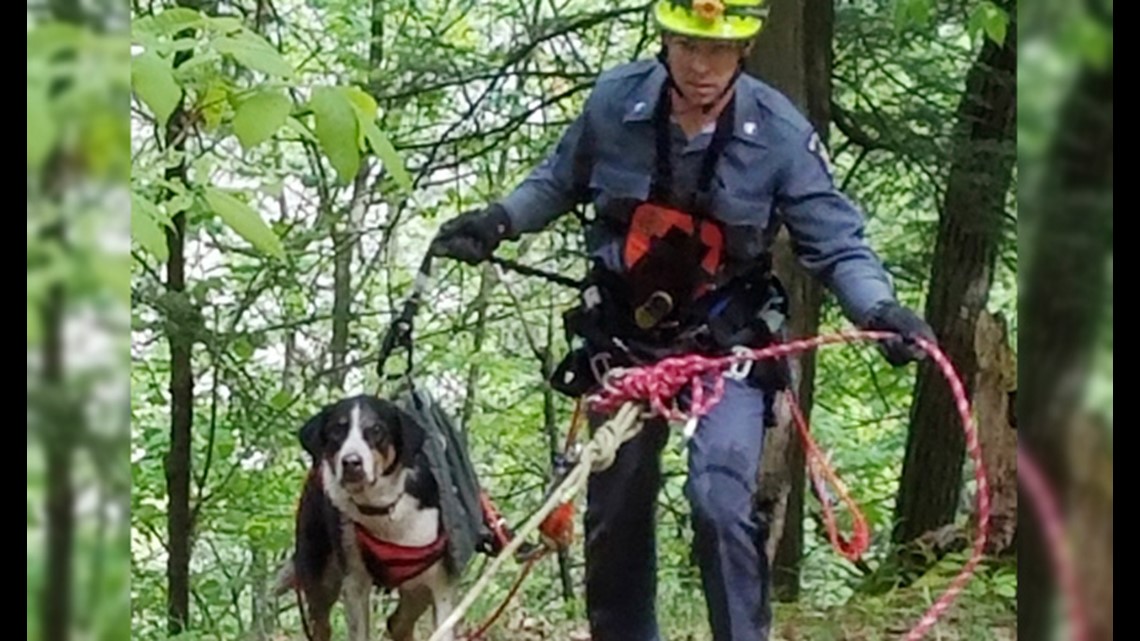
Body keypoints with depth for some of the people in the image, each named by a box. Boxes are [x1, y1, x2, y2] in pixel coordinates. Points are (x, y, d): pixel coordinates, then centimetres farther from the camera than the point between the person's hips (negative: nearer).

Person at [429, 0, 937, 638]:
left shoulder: (780, 130, -18)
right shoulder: (615, 100, -12)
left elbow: (836, 242, -13)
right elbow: (560, 182, 8)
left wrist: (879, 311, -30)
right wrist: (500, 219, -7)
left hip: (727, 344, -3)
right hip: (625, 338, 3)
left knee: (721, 501, -21)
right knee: (615, 514, 12)